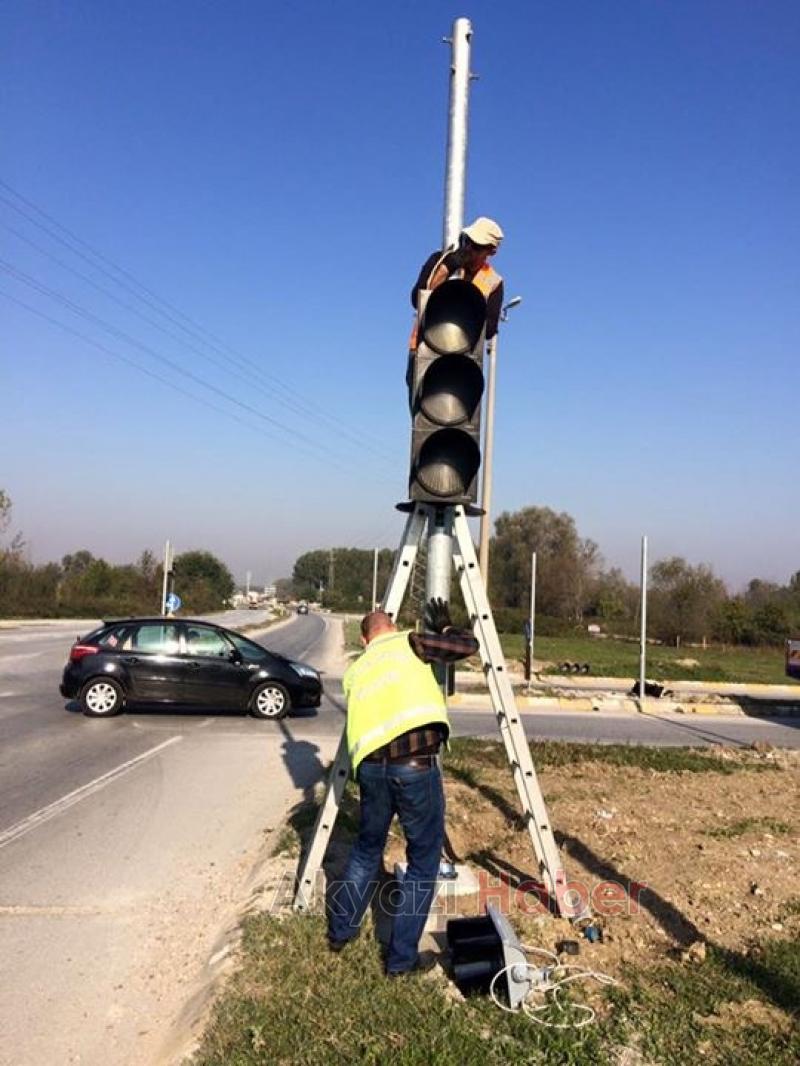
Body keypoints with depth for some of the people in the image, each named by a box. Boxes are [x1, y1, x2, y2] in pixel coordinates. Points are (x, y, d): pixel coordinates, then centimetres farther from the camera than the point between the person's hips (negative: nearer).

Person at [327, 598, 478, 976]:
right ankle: (401, 958, 16)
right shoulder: (409, 643, 9)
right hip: (416, 764, -4)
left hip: (370, 765, 5)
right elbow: (468, 645, 7)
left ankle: (341, 931, 39)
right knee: (423, 859, 12)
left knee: (367, 848, 27)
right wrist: (443, 626, 24)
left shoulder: (355, 670, 22)